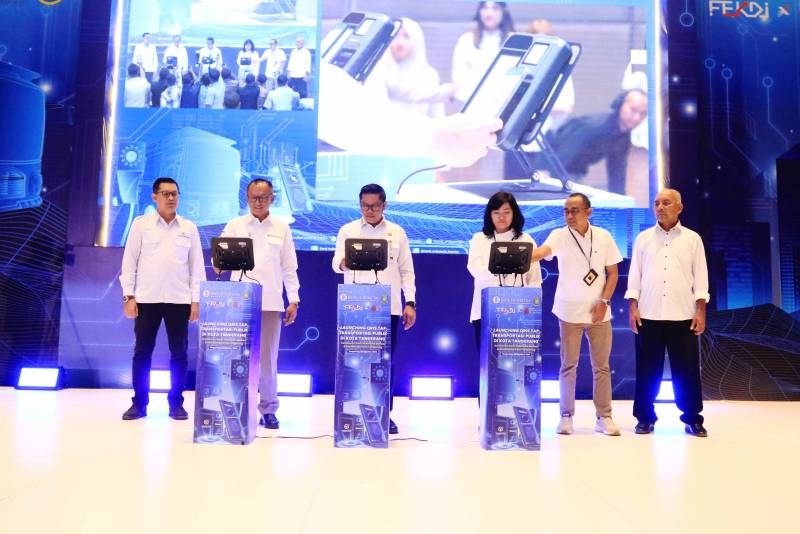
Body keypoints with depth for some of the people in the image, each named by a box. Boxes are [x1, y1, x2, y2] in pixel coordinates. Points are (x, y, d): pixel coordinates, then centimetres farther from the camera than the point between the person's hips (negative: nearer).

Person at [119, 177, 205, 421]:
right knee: (142, 353, 3)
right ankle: (139, 403, 14)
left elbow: (196, 265, 7)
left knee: (179, 354, 3)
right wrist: (128, 296, -3)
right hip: (147, 298, -1)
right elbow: (130, 261, 4)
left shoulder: (189, 228, 8)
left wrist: (196, 300, 1)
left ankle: (176, 403, 14)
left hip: (179, 300, 1)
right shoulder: (141, 224, 5)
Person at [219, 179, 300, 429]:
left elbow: (289, 267, 10)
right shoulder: (234, 226, 9)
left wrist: (294, 300, 4)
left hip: (271, 302, 0)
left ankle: (269, 409, 10)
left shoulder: (282, 228, 10)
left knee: (268, 357, 1)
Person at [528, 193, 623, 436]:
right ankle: (566, 416, 15)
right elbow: (543, 251, -26)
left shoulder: (604, 237, 0)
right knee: (568, 366, 5)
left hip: (599, 312, 2)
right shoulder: (559, 235, -6)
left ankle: (604, 417, 18)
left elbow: (613, 273, 5)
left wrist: (604, 301, -7)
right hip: (569, 312, -1)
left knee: (601, 366, 7)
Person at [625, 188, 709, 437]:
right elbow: (635, 275, 6)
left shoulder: (692, 239, 6)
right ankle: (645, 417, 14)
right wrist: (633, 307, -2)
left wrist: (700, 311, -4)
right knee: (647, 369, 5)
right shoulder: (643, 238, 8)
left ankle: (692, 418, 16)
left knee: (687, 369, 4)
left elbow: (700, 277, 4)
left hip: (683, 315, 0)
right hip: (649, 315, 1)